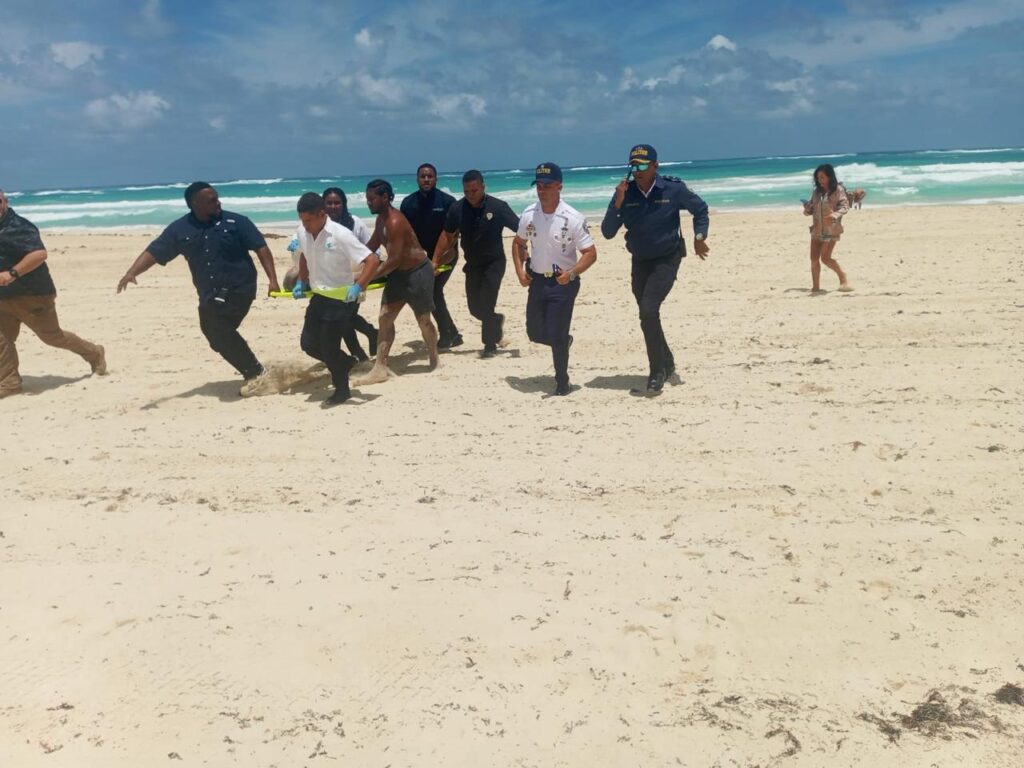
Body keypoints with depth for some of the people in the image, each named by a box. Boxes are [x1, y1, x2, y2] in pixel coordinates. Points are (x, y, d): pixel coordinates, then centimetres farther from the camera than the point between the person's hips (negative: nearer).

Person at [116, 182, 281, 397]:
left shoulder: (235, 222, -5)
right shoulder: (180, 229, 1)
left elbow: (261, 248, -5)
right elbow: (153, 252, -2)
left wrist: (272, 279, -16)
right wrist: (131, 272, -19)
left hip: (238, 288, -6)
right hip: (209, 294, 6)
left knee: (219, 330, -22)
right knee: (216, 336, 10)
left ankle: (257, 374, -12)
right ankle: (254, 374, 25)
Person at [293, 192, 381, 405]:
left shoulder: (340, 235, -23)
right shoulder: (303, 234, -2)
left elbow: (373, 260, -25)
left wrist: (358, 287, -33)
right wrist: (301, 281, 11)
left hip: (342, 299, -7)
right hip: (319, 297, 7)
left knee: (329, 347, -3)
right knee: (308, 343, 9)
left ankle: (342, 390, 21)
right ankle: (344, 363, 35)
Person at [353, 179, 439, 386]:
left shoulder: (395, 222, -26)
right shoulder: (381, 219, 3)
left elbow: (394, 260, -28)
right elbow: (372, 246, 14)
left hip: (418, 272, -9)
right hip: (399, 273, 9)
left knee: (423, 320, 5)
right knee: (385, 318, 1)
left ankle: (435, 362, 26)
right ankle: (380, 369, 3)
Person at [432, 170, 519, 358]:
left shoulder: (498, 207, -17)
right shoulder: (457, 209, -9)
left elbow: (520, 228, -12)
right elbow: (447, 235, 2)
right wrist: (435, 261, -2)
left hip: (494, 262, -4)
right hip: (472, 264, 4)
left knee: (486, 304, -12)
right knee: (475, 307, 9)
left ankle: (490, 345, 3)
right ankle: (497, 321, 40)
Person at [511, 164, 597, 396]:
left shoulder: (573, 218, -17)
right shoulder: (528, 214, -3)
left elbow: (590, 253, -15)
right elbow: (518, 243, 14)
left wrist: (572, 273, -29)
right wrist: (520, 270, -1)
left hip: (563, 282, -5)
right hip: (536, 280, 5)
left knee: (556, 336, -6)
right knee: (534, 332, 14)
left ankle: (562, 382, 14)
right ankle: (563, 341, 47)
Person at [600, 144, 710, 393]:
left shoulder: (673, 189, -13)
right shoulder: (625, 193, -8)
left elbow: (700, 209, 6)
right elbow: (607, 232, -12)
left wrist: (699, 236, -3)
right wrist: (618, 204, -23)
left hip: (667, 259, -4)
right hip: (640, 261, 4)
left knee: (649, 310, -21)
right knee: (647, 315, 12)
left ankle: (658, 371, -8)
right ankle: (667, 364, 33)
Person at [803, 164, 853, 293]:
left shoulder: (838, 189, -4)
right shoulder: (816, 191, 11)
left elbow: (845, 206, -11)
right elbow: (811, 209, 16)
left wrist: (836, 214, -30)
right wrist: (807, 209, -8)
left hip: (831, 229, -5)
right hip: (817, 229, 5)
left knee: (825, 258, -11)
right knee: (814, 258, 0)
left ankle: (843, 277, 8)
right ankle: (815, 287, 7)